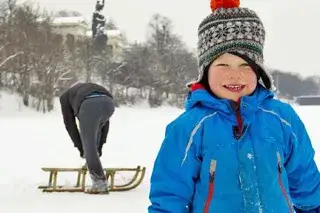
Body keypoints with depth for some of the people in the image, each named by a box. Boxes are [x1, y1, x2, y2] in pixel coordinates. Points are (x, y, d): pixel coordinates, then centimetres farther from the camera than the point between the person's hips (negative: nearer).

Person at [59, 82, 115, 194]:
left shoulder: (65, 96, 37)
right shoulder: (94, 88, 45)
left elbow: (70, 124, 29)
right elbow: (105, 122, 40)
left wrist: (80, 147, 32)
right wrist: (100, 146, 41)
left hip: (89, 106, -4)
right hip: (108, 103, 4)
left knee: (89, 147, 7)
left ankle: (100, 184, 6)